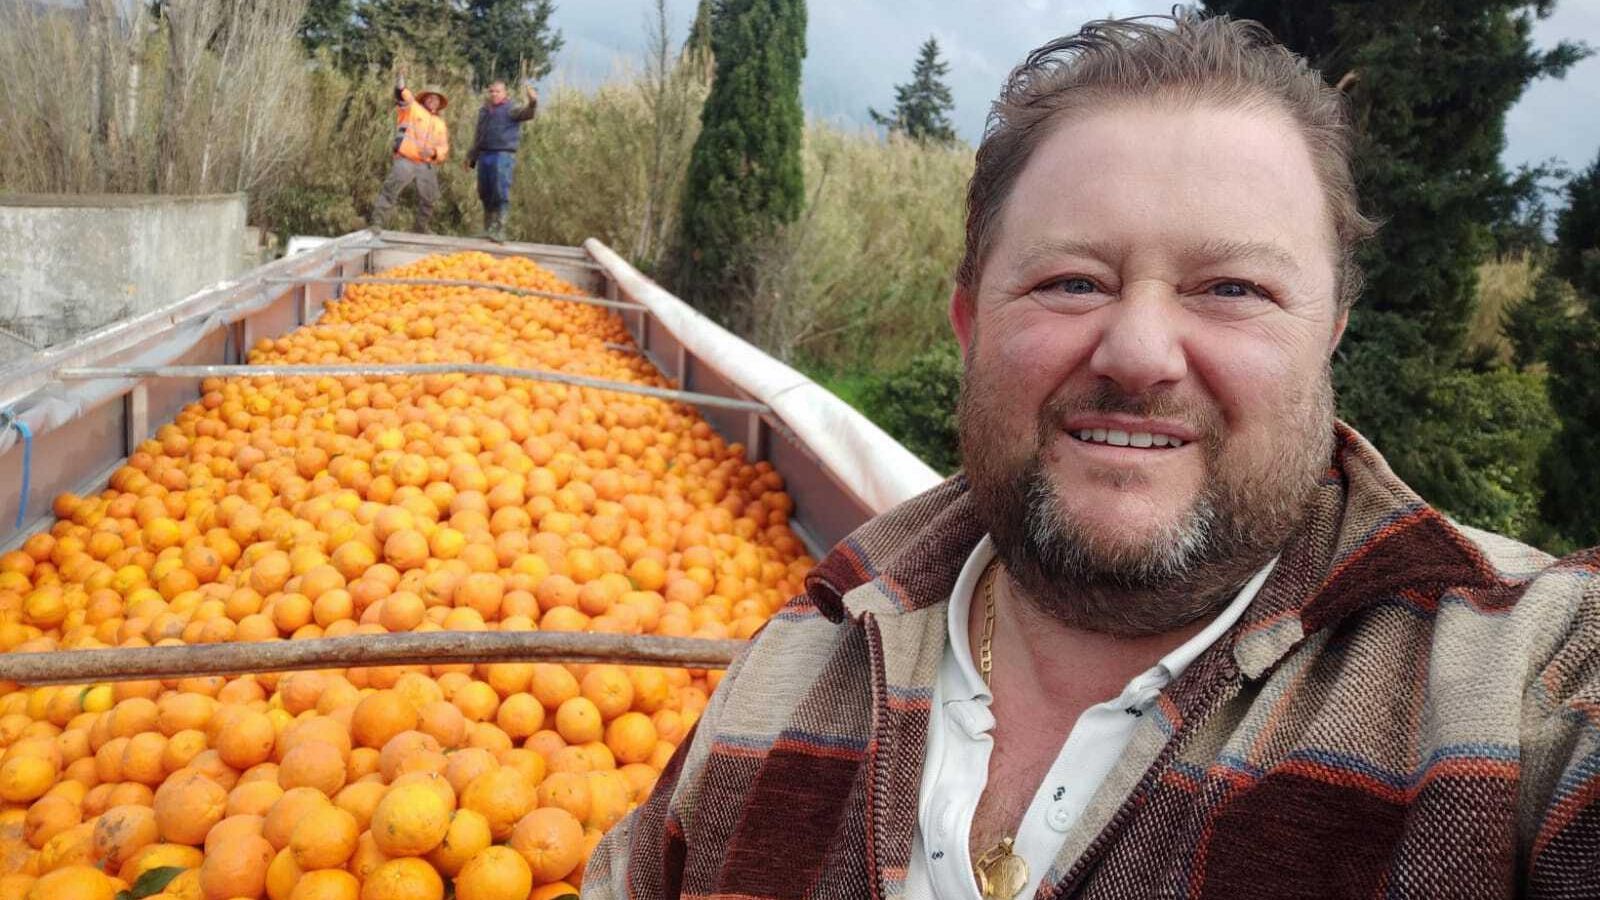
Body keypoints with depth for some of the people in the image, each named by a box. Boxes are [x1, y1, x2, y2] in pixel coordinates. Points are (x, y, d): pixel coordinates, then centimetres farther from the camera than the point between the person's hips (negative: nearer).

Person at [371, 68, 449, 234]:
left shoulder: (440, 124, 21)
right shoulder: (412, 109, 10)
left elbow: (444, 150, 14)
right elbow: (403, 97, -12)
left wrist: (434, 152, -8)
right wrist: (401, 85, -33)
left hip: (426, 166, 5)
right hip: (405, 161, -5)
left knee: (428, 199, 8)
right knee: (390, 191, -17)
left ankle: (421, 229, 26)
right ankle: (377, 223, -18)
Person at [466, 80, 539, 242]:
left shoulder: (511, 110, 1)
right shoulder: (484, 111, 20)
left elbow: (527, 113, -20)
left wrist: (532, 102, -41)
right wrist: (471, 157, 27)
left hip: (503, 155, -6)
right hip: (484, 155, 6)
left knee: (500, 193, -14)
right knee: (485, 194, 10)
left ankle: (499, 230, -16)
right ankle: (488, 229, 22)